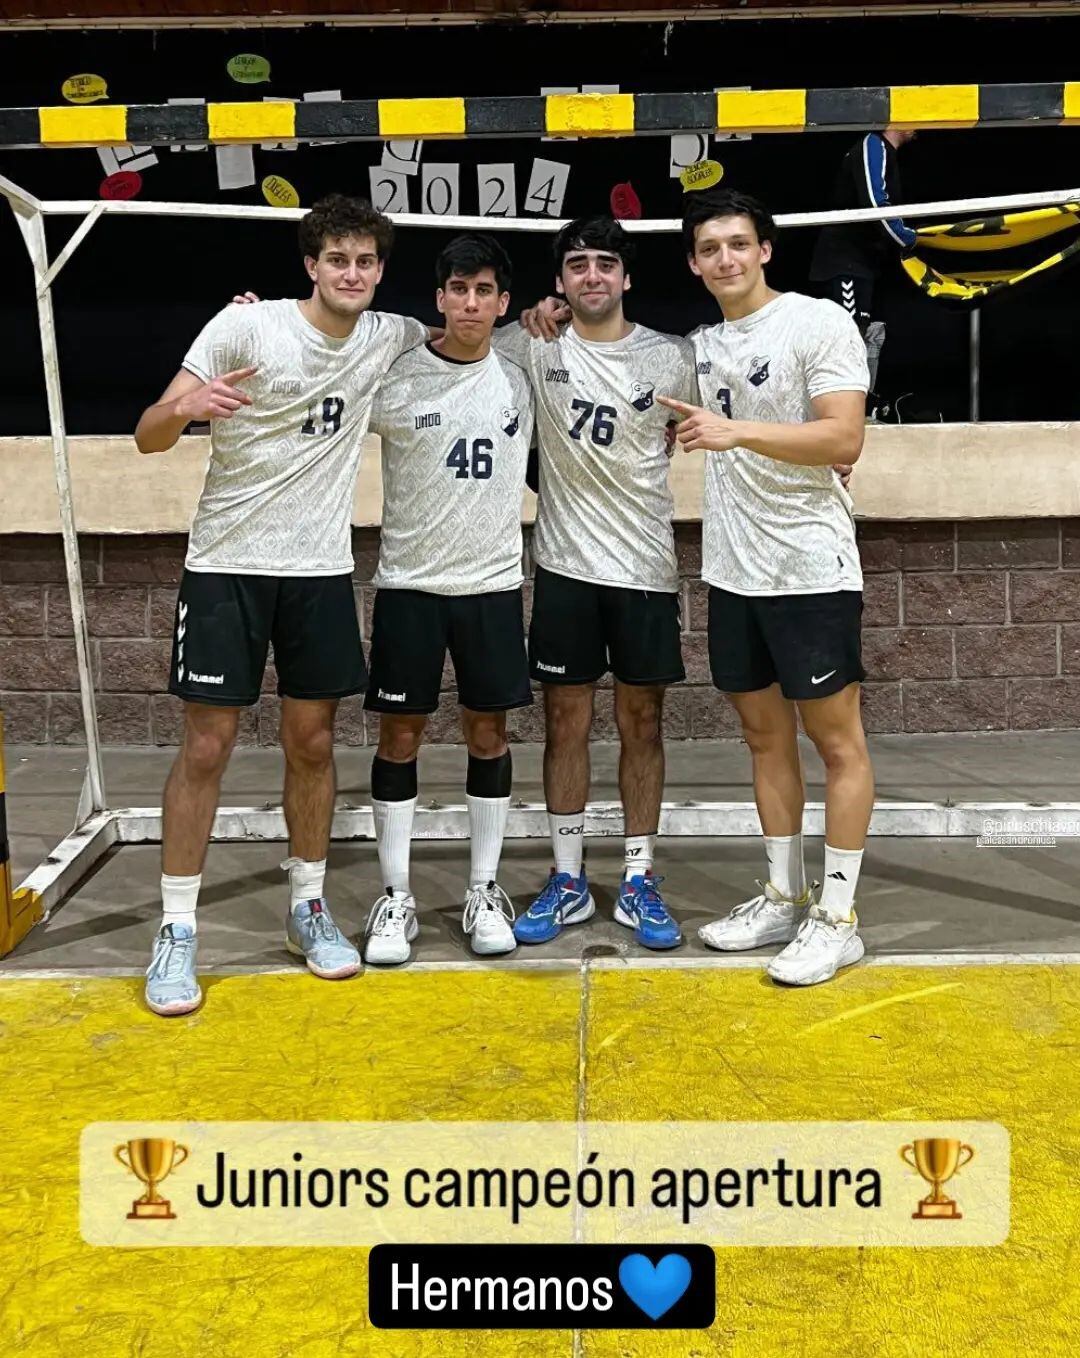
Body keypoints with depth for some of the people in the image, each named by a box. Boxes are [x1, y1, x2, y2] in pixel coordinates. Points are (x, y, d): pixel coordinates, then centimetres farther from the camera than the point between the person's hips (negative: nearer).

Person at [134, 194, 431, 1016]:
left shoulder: (389, 338, 3)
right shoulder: (244, 326, -9)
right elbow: (148, 437, -9)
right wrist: (184, 407, -33)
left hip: (320, 568, 4)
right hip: (226, 564, -3)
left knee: (313, 742, 8)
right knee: (207, 747, -2)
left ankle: (308, 907, 25)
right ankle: (177, 931, 10)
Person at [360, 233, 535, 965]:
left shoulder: (522, 378, 5)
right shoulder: (395, 380, -4)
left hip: (493, 582, 2)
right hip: (409, 582, -2)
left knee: (489, 733, 6)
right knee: (400, 735, 2)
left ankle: (484, 890, 19)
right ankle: (397, 896, 14)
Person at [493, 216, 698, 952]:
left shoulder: (671, 356, 1)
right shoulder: (533, 347, 1)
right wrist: (529, 318, -6)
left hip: (646, 566, 0)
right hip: (566, 565, 0)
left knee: (643, 724, 6)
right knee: (565, 722, 5)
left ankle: (639, 881, 17)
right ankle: (568, 881, 17)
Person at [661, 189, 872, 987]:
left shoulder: (819, 323, -7)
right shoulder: (702, 345, 12)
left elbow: (844, 440, -17)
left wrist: (737, 430, -26)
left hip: (811, 570, -7)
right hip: (732, 573, 7)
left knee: (836, 740, 1)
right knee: (765, 736, 12)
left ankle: (838, 918, 10)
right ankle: (784, 899, 25)